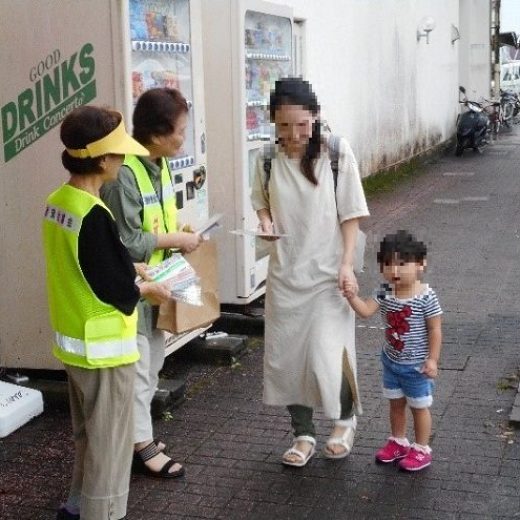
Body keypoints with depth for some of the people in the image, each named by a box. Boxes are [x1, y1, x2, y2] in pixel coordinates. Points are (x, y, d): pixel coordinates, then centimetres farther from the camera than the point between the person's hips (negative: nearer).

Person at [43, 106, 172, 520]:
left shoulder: (57, 202, 2)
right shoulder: (94, 215, -25)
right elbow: (117, 291, -21)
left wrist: (129, 270, 11)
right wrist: (145, 290, -3)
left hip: (73, 340, 9)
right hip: (104, 345, -9)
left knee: (89, 436, 24)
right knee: (109, 443, 6)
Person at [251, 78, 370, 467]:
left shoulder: (337, 152, -11)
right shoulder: (268, 159, -3)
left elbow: (350, 213, -7)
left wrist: (346, 264, -13)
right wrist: (266, 222, -8)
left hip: (327, 273, -3)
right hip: (284, 273, 4)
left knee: (327, 357, -8)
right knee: (284, 358, 7)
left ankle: (346, 418, 24)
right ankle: (304, 434, 27)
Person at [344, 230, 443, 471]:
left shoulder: (426, 297, -21)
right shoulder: (385, 293, -7)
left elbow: (435, 330, -16)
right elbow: (365, 310, -14)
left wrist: (432, 360, -16)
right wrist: (352, 297, -32)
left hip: (417, 365, -5)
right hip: (391, 361, 5)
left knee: (419, 406, 11)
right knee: (395, 404, 21)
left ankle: (422, 449, 27)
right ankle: (398, 442, 39)